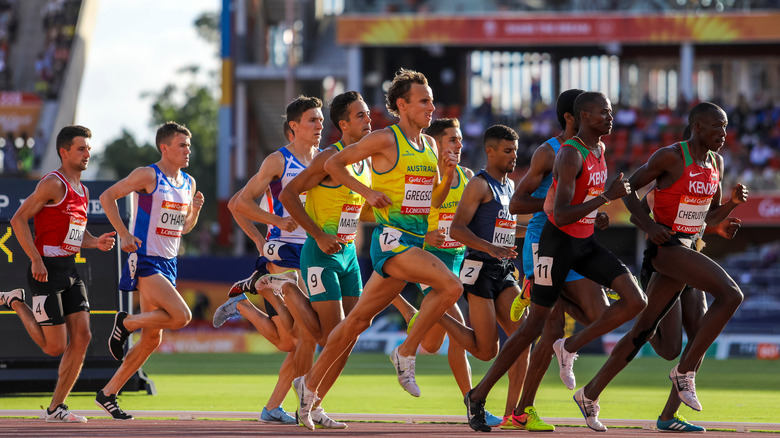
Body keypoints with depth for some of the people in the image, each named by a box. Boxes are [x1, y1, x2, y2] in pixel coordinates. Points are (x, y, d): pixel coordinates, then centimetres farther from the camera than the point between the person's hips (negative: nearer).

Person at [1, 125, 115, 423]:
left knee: (82, 337, -2)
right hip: (47, 271, -8)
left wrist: (96, 242, 6)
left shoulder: (82, 191, 15)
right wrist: (36, 260, -21)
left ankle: (56, 408, 6)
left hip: (70, 271, 8)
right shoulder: (54, 184, -12)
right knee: (55, 347, -6)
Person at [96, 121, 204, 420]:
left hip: (168, 264, 8)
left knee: (152, 339, 6)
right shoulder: (148, 176, -9)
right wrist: (123, 234, -16)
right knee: (181, 315, -23)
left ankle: (108, 394, 15)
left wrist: (195, 210, 2)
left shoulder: (188, 183, 13)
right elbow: (107, 196, -9)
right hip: (145, 261, -8)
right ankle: (126, 323, -1)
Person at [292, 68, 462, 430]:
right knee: (450, 285, -24)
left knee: (359, 319, 11)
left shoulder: (429, 145, 15)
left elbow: (434, 200, 21)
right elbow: (334, 164, -2)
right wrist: (367, 192, -11)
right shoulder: (385, 140, -7)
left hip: (415, 242, 8)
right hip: (391, 239, -7)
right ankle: (406, 353, -11)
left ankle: (310, 383, 20)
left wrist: (448, 174, 3)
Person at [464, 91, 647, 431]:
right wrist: (607, 197, -30)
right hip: (558, 241, -8)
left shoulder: (600, 149, 5)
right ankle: (478, 395, 9)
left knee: (635, 301, -9)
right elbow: (561, 216, -30)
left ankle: (570, 347, 5)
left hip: (585, 243, 8)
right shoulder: (570, 155, -22)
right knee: (534, 326, -3)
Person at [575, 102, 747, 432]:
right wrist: (649, 225, -18)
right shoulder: (670, 157, -12)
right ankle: (685, 371, -15)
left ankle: (591, 394, 18)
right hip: (666, 245, -9)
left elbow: (712, 216, 20)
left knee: (645, 330, 10)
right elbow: (628, 188, -6)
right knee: (731, 294, -23)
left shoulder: (715, 163, 12)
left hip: (686, 249, 9)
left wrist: (734, 201, 0)